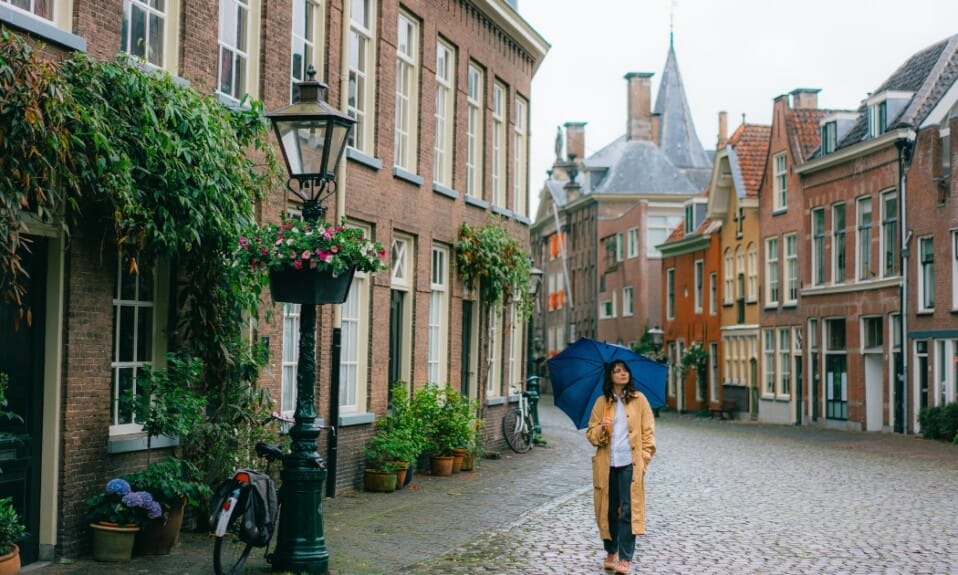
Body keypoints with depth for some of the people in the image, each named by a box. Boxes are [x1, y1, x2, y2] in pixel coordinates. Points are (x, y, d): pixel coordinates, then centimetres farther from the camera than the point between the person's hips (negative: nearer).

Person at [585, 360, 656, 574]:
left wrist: (645, 457, -4)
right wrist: (601, 429, -12)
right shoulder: (602, 402, 9)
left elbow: (648, 431, 5)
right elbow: (590, 434, 9)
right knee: (608, 509, 6)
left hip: (629, 463, -2)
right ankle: (611, 552, 22)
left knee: (628, 510, -6)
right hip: (606, 464, 2)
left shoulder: (638, 399, 5)